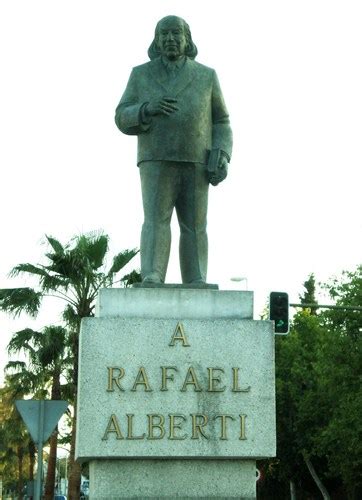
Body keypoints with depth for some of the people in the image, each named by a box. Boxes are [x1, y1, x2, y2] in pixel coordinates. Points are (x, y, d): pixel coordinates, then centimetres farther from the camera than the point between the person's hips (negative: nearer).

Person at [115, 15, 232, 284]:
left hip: (195, 164, 1)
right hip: (157, 162, -1)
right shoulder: (141, 75, 8)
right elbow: (124, 119, 4)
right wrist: (147, 109, -17)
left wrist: (222, 157, -8)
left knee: (194, 226, -3)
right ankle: (152, 280, -25)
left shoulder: (206, 76, 9)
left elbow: (220, 124, 9)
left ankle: (196, 286, -1)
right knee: (157, 220, -16)